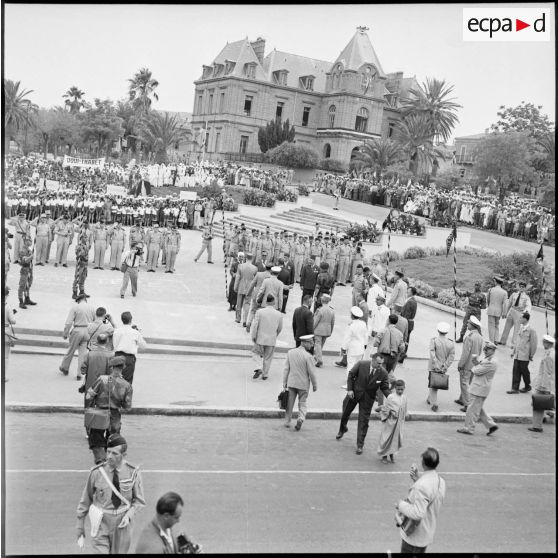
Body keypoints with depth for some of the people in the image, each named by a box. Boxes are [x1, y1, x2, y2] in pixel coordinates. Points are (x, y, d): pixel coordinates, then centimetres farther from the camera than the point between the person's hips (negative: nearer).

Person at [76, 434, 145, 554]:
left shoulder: (133, 472, -9)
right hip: (101, 525, -1)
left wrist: (129, 515, -16)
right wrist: (80, 531, 0)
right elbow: (85, 502, -3)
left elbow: (139, 501, 2)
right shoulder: (96, 472, -12)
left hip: (122, 525, 1)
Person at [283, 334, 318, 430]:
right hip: (303, 384, -3)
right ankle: (301, 418, -9)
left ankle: (287, 421, 22)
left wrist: (284, 382, 9)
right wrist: (314, 384, 0)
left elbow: (286, 368, 1)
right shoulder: (308, 356, -17)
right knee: (302, 403, 11)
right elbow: (311, 372, -12)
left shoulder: (290, 352, -3)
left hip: (291, 382, 3)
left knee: (290, 403, 16)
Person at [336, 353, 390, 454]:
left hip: (368, 398, 0)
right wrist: (349, 389, -13)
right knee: (345, 412, 20)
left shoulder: (383, 373, -17)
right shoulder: (361, 364, -21)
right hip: (354, 393, 1)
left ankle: (360, 445, 14)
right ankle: (342, 429, 53)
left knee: (364, 421, 0)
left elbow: (385, 388, -8)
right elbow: (350, 375, -8)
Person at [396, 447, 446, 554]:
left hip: (414, 536, -8)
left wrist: (401, 504, -18)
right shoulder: (441, 481, -3)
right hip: (427, 533, 8)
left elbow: (417, 514, -33)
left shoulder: (421, 485, -30)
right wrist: (418, 478, 2)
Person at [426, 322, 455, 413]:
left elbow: (432, 353, -22)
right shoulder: (451, 343, -4)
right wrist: (445, 367, -9)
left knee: (433, 385, 6)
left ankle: (434, 403, -3)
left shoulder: (434, 340, -13)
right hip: (443, 368, 3)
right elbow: (452, 356, -9)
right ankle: (430, 399, 37)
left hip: (434, 367, -3)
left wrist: (435, 365, -19)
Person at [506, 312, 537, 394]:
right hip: (517, 355, 6)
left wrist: (531, 355, -5)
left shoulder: (531, 330, -12)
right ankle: (515, 388, 6)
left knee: (524, 370, 7)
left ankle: (527, 387, 26)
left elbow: (534, 343, -9)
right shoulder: (520, 328, 9)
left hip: (524, 356, -6)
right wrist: (513, 351, 15)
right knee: (516, 371, 2)